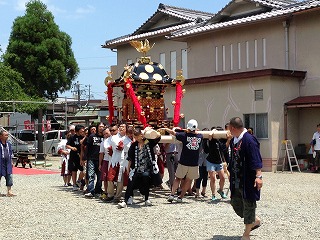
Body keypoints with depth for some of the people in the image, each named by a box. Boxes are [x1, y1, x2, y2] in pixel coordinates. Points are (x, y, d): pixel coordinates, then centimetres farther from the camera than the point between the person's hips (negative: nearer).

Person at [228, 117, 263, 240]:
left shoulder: (249, 140, -19)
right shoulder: (234, 140, 7)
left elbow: (256, 159, -23)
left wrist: (258, 176, -28)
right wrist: (231, 172, 25)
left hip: (248, 181, -9)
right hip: (236, 180, 9)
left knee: (248, 205, 4)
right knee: (236, 203, 16)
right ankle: (255, 221, 35)